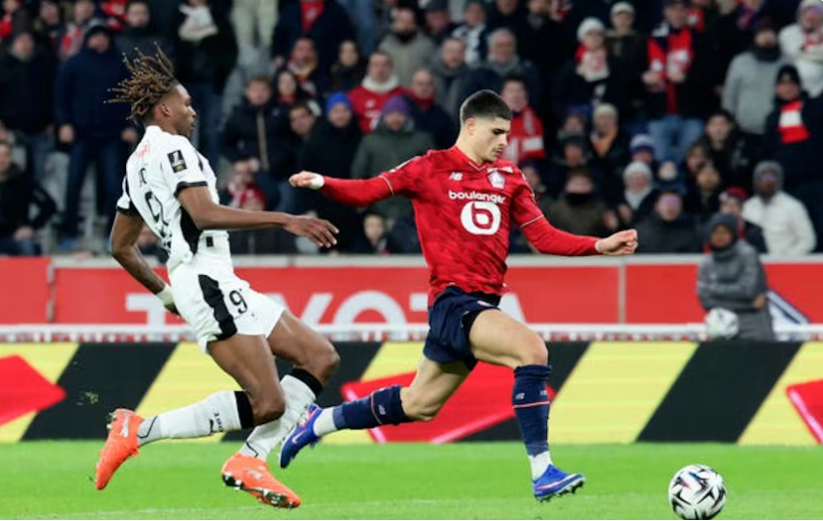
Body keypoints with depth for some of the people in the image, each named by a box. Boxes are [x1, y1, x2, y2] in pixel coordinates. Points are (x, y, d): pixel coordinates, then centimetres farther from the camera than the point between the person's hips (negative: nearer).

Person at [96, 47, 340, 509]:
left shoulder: (137, 164, 21)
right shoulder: (172, 148, -7)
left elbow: (121, 247, 26)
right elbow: (204, 213, -22)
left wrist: (164, 294, 33)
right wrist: (286, 220, -22)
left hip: (219, 284, 10)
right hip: (208, 279, -10)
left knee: (321, 358, 9)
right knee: (269, 404, -17)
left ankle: (250, 460, 0)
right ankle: (139, 431, -11)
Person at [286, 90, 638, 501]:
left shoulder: (507, 176, 14)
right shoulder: (431, 169, -1)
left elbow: (542, 236, 12)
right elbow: (366, 192, -3)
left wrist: (599, 247, 0)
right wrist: (321, 184, -22)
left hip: (482, 303, 7)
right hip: (453, 300, -7)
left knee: (418, 405, 15)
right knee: (531, 350, -26)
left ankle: (321, 422, 35)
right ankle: (542, 472, -25)